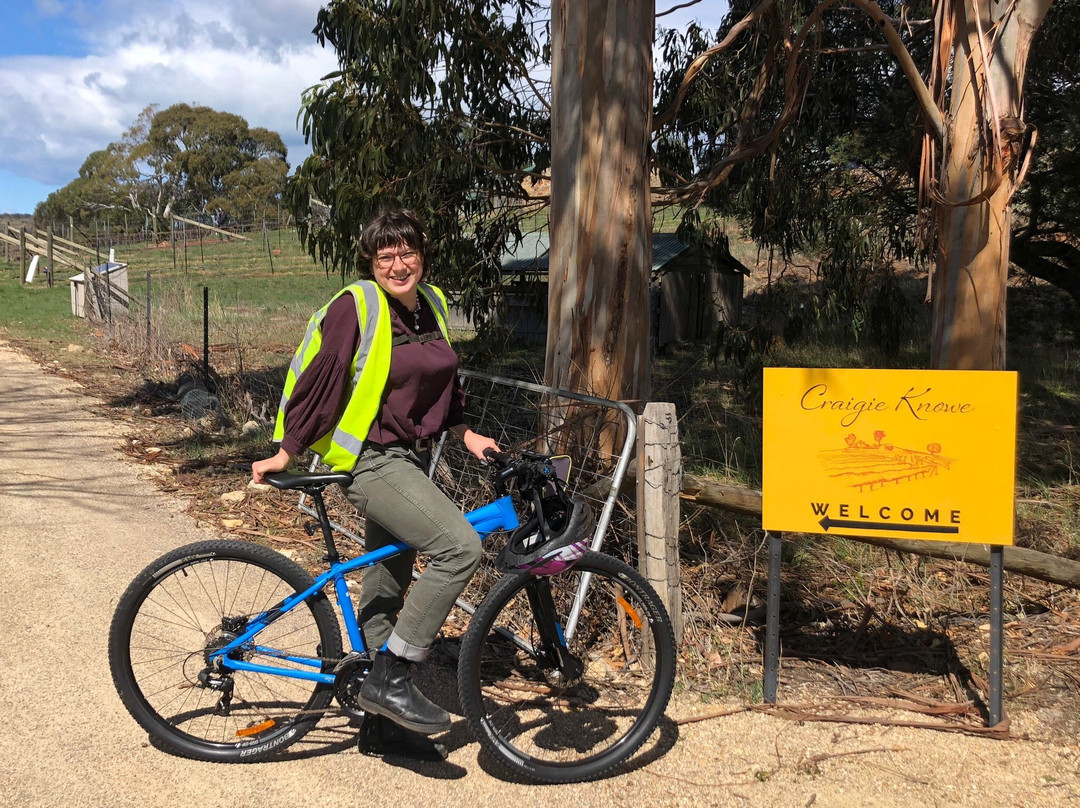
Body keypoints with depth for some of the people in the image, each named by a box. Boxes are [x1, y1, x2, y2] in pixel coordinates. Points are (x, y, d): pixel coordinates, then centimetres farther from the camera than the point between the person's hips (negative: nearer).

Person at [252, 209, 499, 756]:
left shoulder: (431, 305, 10)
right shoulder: (357, 306, -13)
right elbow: (321, 382, -12)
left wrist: (466, 435, 14)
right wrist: (285, 455, -9)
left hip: (411, 460, 8)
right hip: (369, 461, -8)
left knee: (387, 590, 15)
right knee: (460, 546, -24)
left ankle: (381, 721, 28)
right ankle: (390, 679, -15)